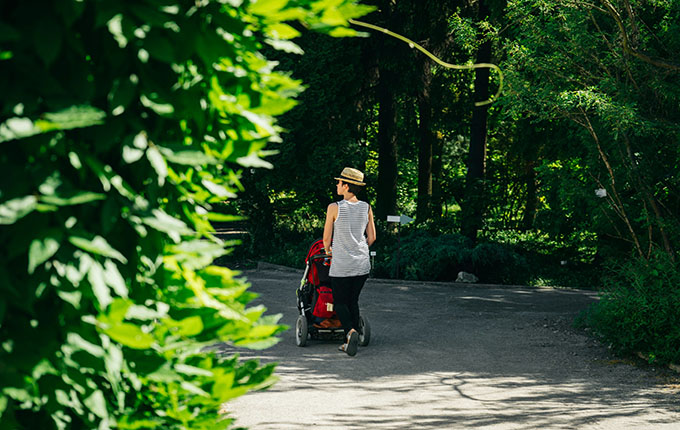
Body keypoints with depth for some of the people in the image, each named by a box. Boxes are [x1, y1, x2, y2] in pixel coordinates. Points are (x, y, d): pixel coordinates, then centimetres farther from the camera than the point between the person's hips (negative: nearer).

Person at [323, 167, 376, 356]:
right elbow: (372, 237, 8)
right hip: (362, 263, 4)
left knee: (340, 302, 7)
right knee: (353, 300, 16)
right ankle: (351, 342, 12)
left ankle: (351, 331, -20)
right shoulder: (366, 208, 2)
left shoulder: (335, 208, -11)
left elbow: (326, 238, -4)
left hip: (341, 264, -4)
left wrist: (328, 250, 17)